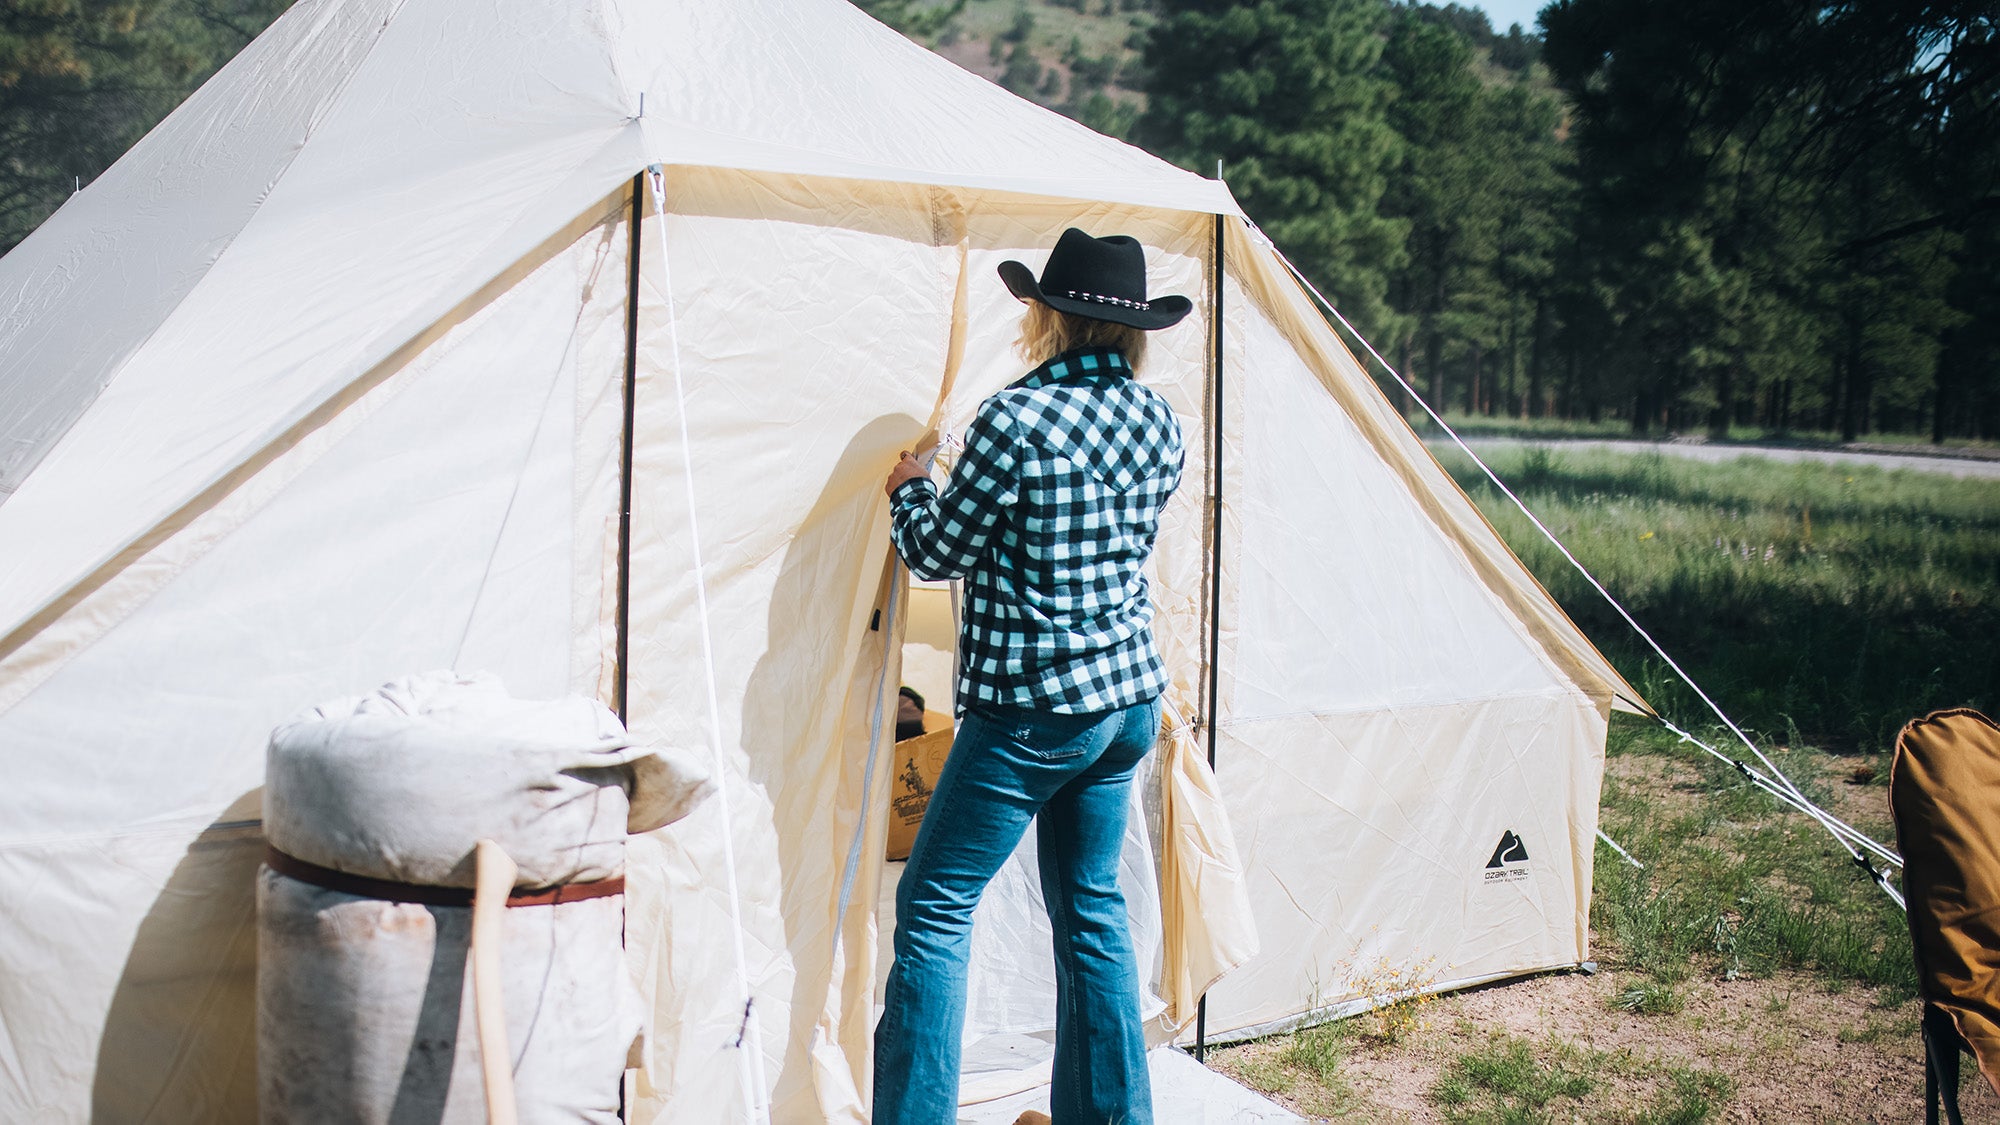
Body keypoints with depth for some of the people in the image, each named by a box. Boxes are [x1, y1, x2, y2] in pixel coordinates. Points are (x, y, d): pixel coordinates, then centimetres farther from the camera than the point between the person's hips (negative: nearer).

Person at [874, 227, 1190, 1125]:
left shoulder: (1016, 421, -17)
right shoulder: (1157, 422, 5)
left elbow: (938, 552, -9)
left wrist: (909, 488, 11)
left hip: (1031, 709, -8)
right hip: (1130, 695, 8)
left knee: (935, 908, 1)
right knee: (1091, 906, 19)